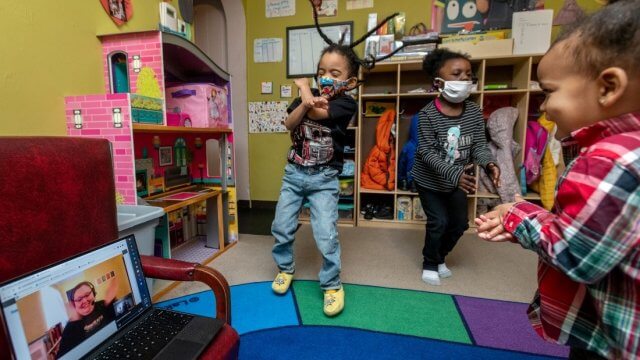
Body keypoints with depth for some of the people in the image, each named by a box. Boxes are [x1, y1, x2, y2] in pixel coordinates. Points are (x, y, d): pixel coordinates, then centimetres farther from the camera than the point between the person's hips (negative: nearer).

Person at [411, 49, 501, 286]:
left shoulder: (474, 112, -7)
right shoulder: (427, 114, -22)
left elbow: (479, 145, -8)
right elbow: (427, 153, -25)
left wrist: (489, 164, -30)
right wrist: (454, 173, -35)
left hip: (457, 180, 6)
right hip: (429, 180, -5)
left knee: (460, 223, 13)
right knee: (439, 222, -5)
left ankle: (440, 257, 39)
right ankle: (429, 264, 23)